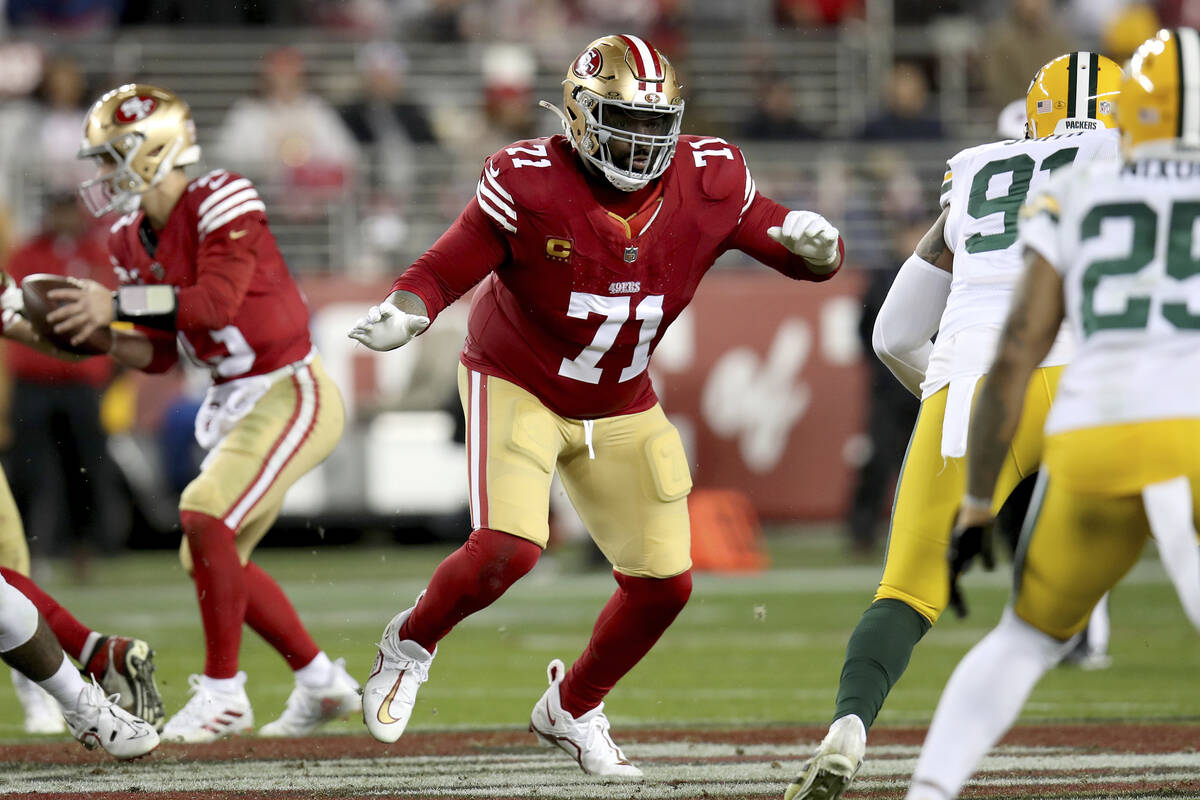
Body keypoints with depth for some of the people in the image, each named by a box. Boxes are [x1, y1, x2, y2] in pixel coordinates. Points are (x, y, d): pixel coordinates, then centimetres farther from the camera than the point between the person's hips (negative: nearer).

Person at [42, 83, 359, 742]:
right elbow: (159, 353, 11)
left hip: (291, 395, -9)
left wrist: (116, 303, -29)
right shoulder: (132, 239, 7)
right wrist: (92, 335, -5)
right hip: (238, 404, 9)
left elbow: (216, 301, -30)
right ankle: (321, 682, 27)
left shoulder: (222, 204, -17)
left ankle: (223, 689, -10)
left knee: (205, 517, -22)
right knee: (212, 561, 11)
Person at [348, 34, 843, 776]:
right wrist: (402, 314, -41)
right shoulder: (530, 185, -24)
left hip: (620, 410, 5)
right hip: (517, 387, -5)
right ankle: (412, 643, 7)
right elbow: (445, 270, -19)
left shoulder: (708, 183, -13)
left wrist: (813, 244, -27)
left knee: (664, 583, 3)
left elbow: (804, 257, -3)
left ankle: (572, 707, 30)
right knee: (508, 548, -25)